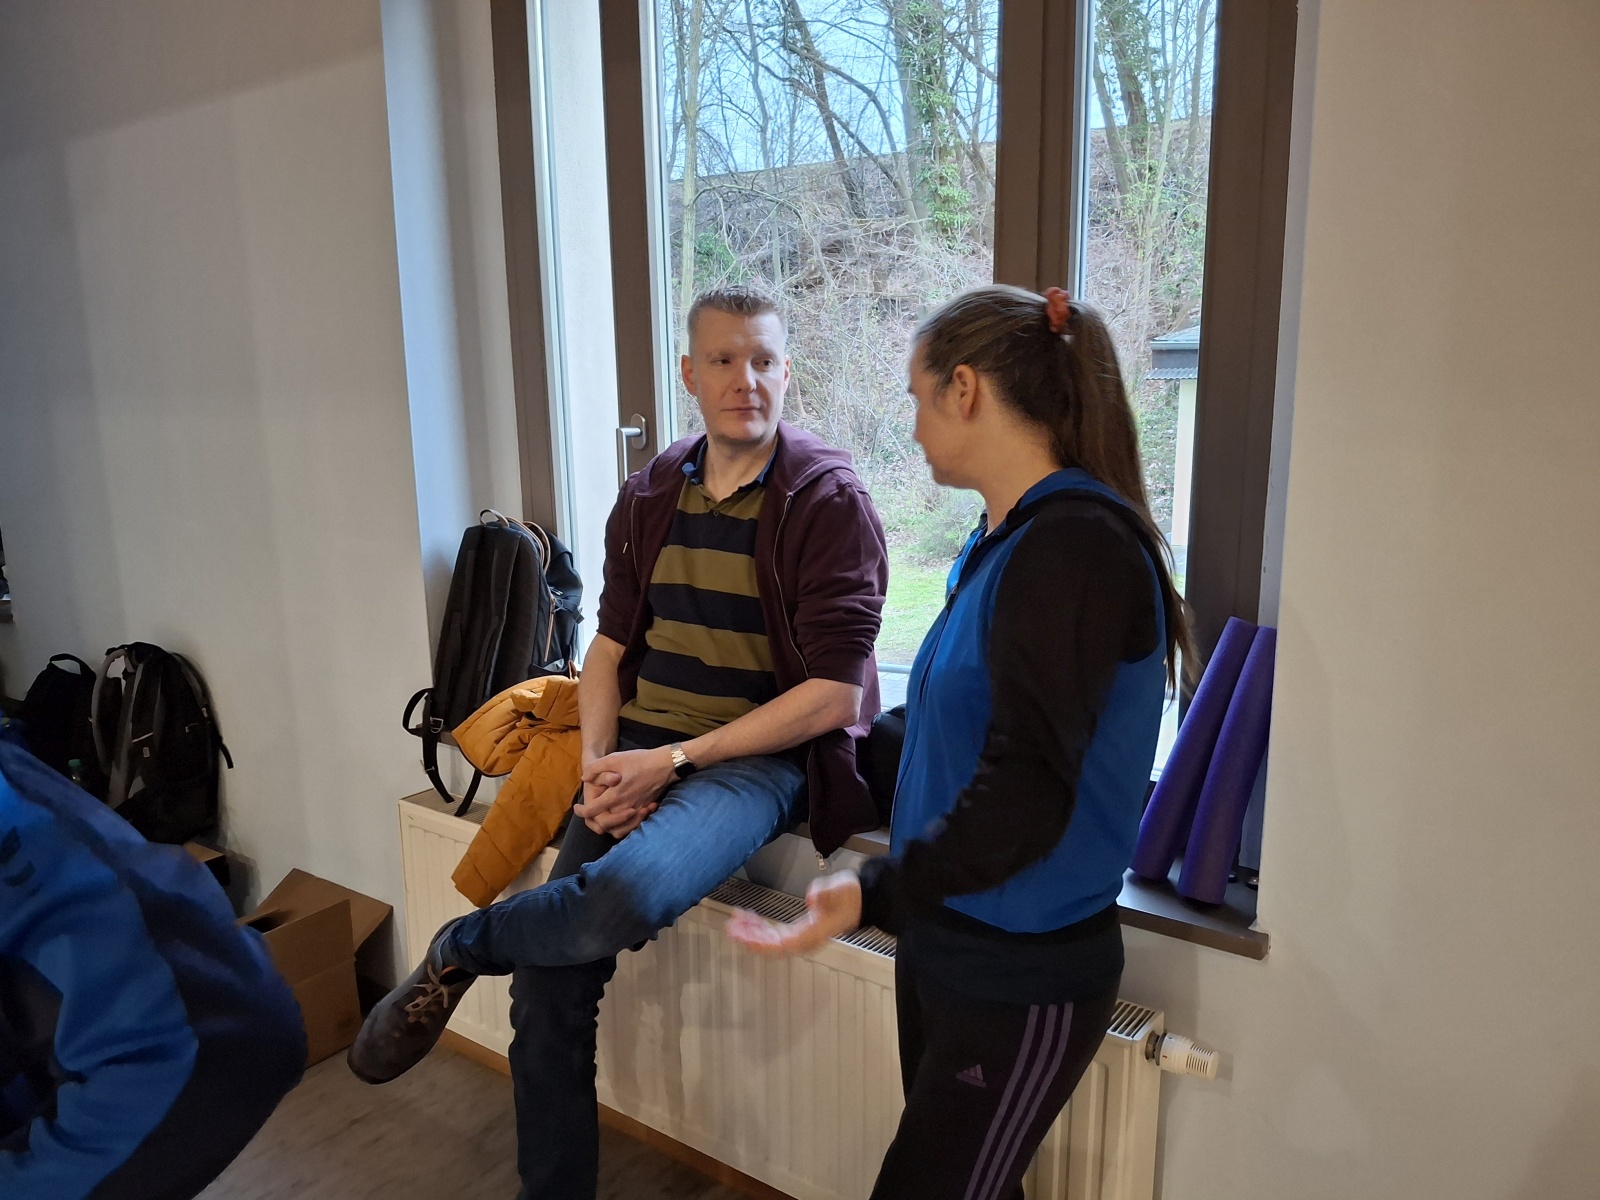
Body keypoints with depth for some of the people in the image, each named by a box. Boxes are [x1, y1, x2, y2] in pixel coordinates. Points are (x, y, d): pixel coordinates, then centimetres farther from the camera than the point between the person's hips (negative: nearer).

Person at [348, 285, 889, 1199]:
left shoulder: (830, 500, -9)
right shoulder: (650, 497, 7)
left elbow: (832, 693, -13)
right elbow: (611, 644, 13)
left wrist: (674, 758, -15)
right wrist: (599, 764, -5)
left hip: (757, 758, -4)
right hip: (638, 755, 5)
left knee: (624, 894, -33)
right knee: (550, 979, -3)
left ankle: (459, 950, -1)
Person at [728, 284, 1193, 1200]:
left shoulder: (1077, 545, -21)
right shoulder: (1009, 539, 9)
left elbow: (1027, 788, -24)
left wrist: (875, 895, -28)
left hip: (1023, 977, -8)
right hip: (948, 944, 8)